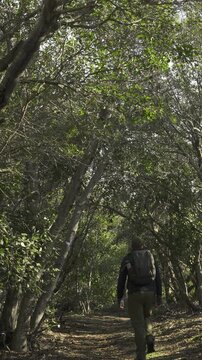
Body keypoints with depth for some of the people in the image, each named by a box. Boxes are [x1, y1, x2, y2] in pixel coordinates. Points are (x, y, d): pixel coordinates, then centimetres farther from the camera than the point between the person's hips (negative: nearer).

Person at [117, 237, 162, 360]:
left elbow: (121, 280, 1)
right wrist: (159, 296, 9)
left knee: (138, 324, 2)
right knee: (146, 317, 27)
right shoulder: (151, 257, 9)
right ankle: (150, 339, 4)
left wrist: (120, 298, 7)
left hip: (134, 294, -2)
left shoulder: (127, 259, 4)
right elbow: (158, 277, 5)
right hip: (149, 293, 3)